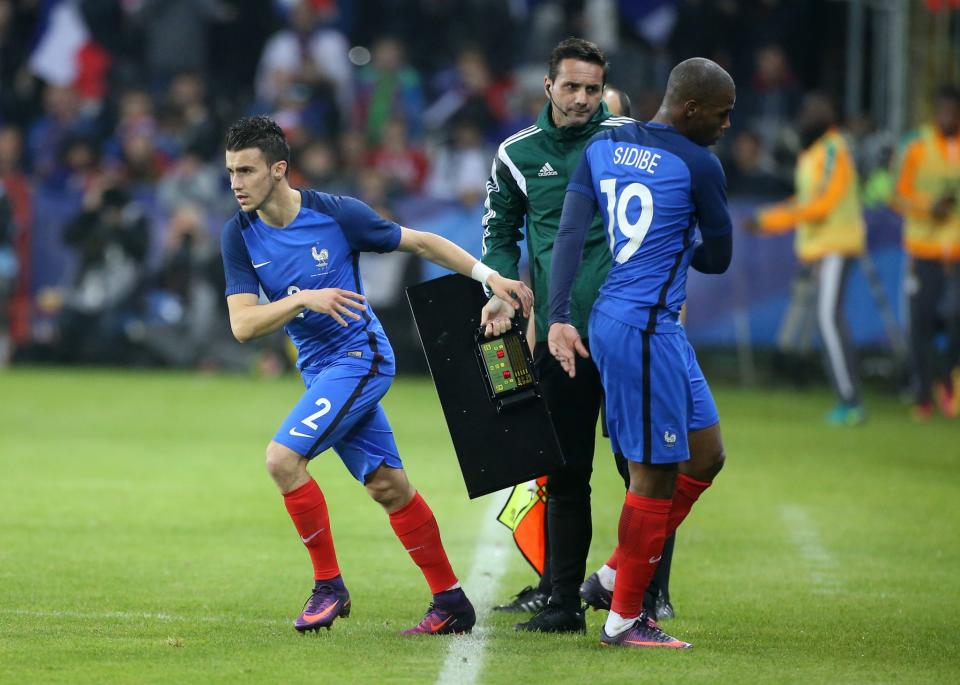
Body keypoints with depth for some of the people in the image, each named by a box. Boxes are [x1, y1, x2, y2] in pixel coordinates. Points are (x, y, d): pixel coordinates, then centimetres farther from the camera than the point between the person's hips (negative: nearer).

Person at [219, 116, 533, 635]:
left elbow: (420, 242, -1)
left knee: (282, 458, -20)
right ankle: (451, 604, 17)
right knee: (388, 486, 8)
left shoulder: (337, 214, -14)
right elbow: (243, 325, -10)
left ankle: (329, 585, -8)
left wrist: (489, 277, -5)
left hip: (359, 354, -5)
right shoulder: (239, 236, -3)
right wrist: (303, 299, -26)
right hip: (320, 371, 6)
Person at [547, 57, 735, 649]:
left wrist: (559, 317, -2)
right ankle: (624, 619, 6)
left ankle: (617, 576, 20)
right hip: (644, 328, -9)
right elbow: (718, 259, 1)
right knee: (656, 473, -1)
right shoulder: (699, 165, -10)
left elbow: (570, 232, 3)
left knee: (706, 455, 16)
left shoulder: (602, 147, 10)